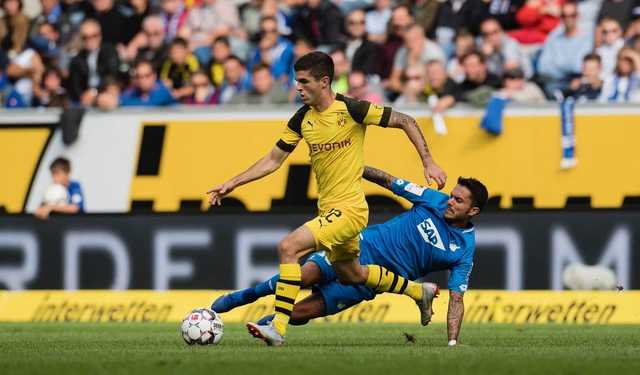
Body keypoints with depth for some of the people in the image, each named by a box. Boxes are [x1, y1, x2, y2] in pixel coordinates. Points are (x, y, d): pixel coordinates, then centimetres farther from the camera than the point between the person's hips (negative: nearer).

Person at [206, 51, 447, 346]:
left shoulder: (351, 109, -15)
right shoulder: (302, 119, 4)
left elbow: (406, 122, -8)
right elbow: (273, 159, 11)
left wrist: (428, 162, -12)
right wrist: (232, 184, 4)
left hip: (348, 208, -8)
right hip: (328, 209, 8)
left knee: (288, 247, -23)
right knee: (350, 275, 24)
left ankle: (278, 327, -22)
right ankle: (419, 291, 45)